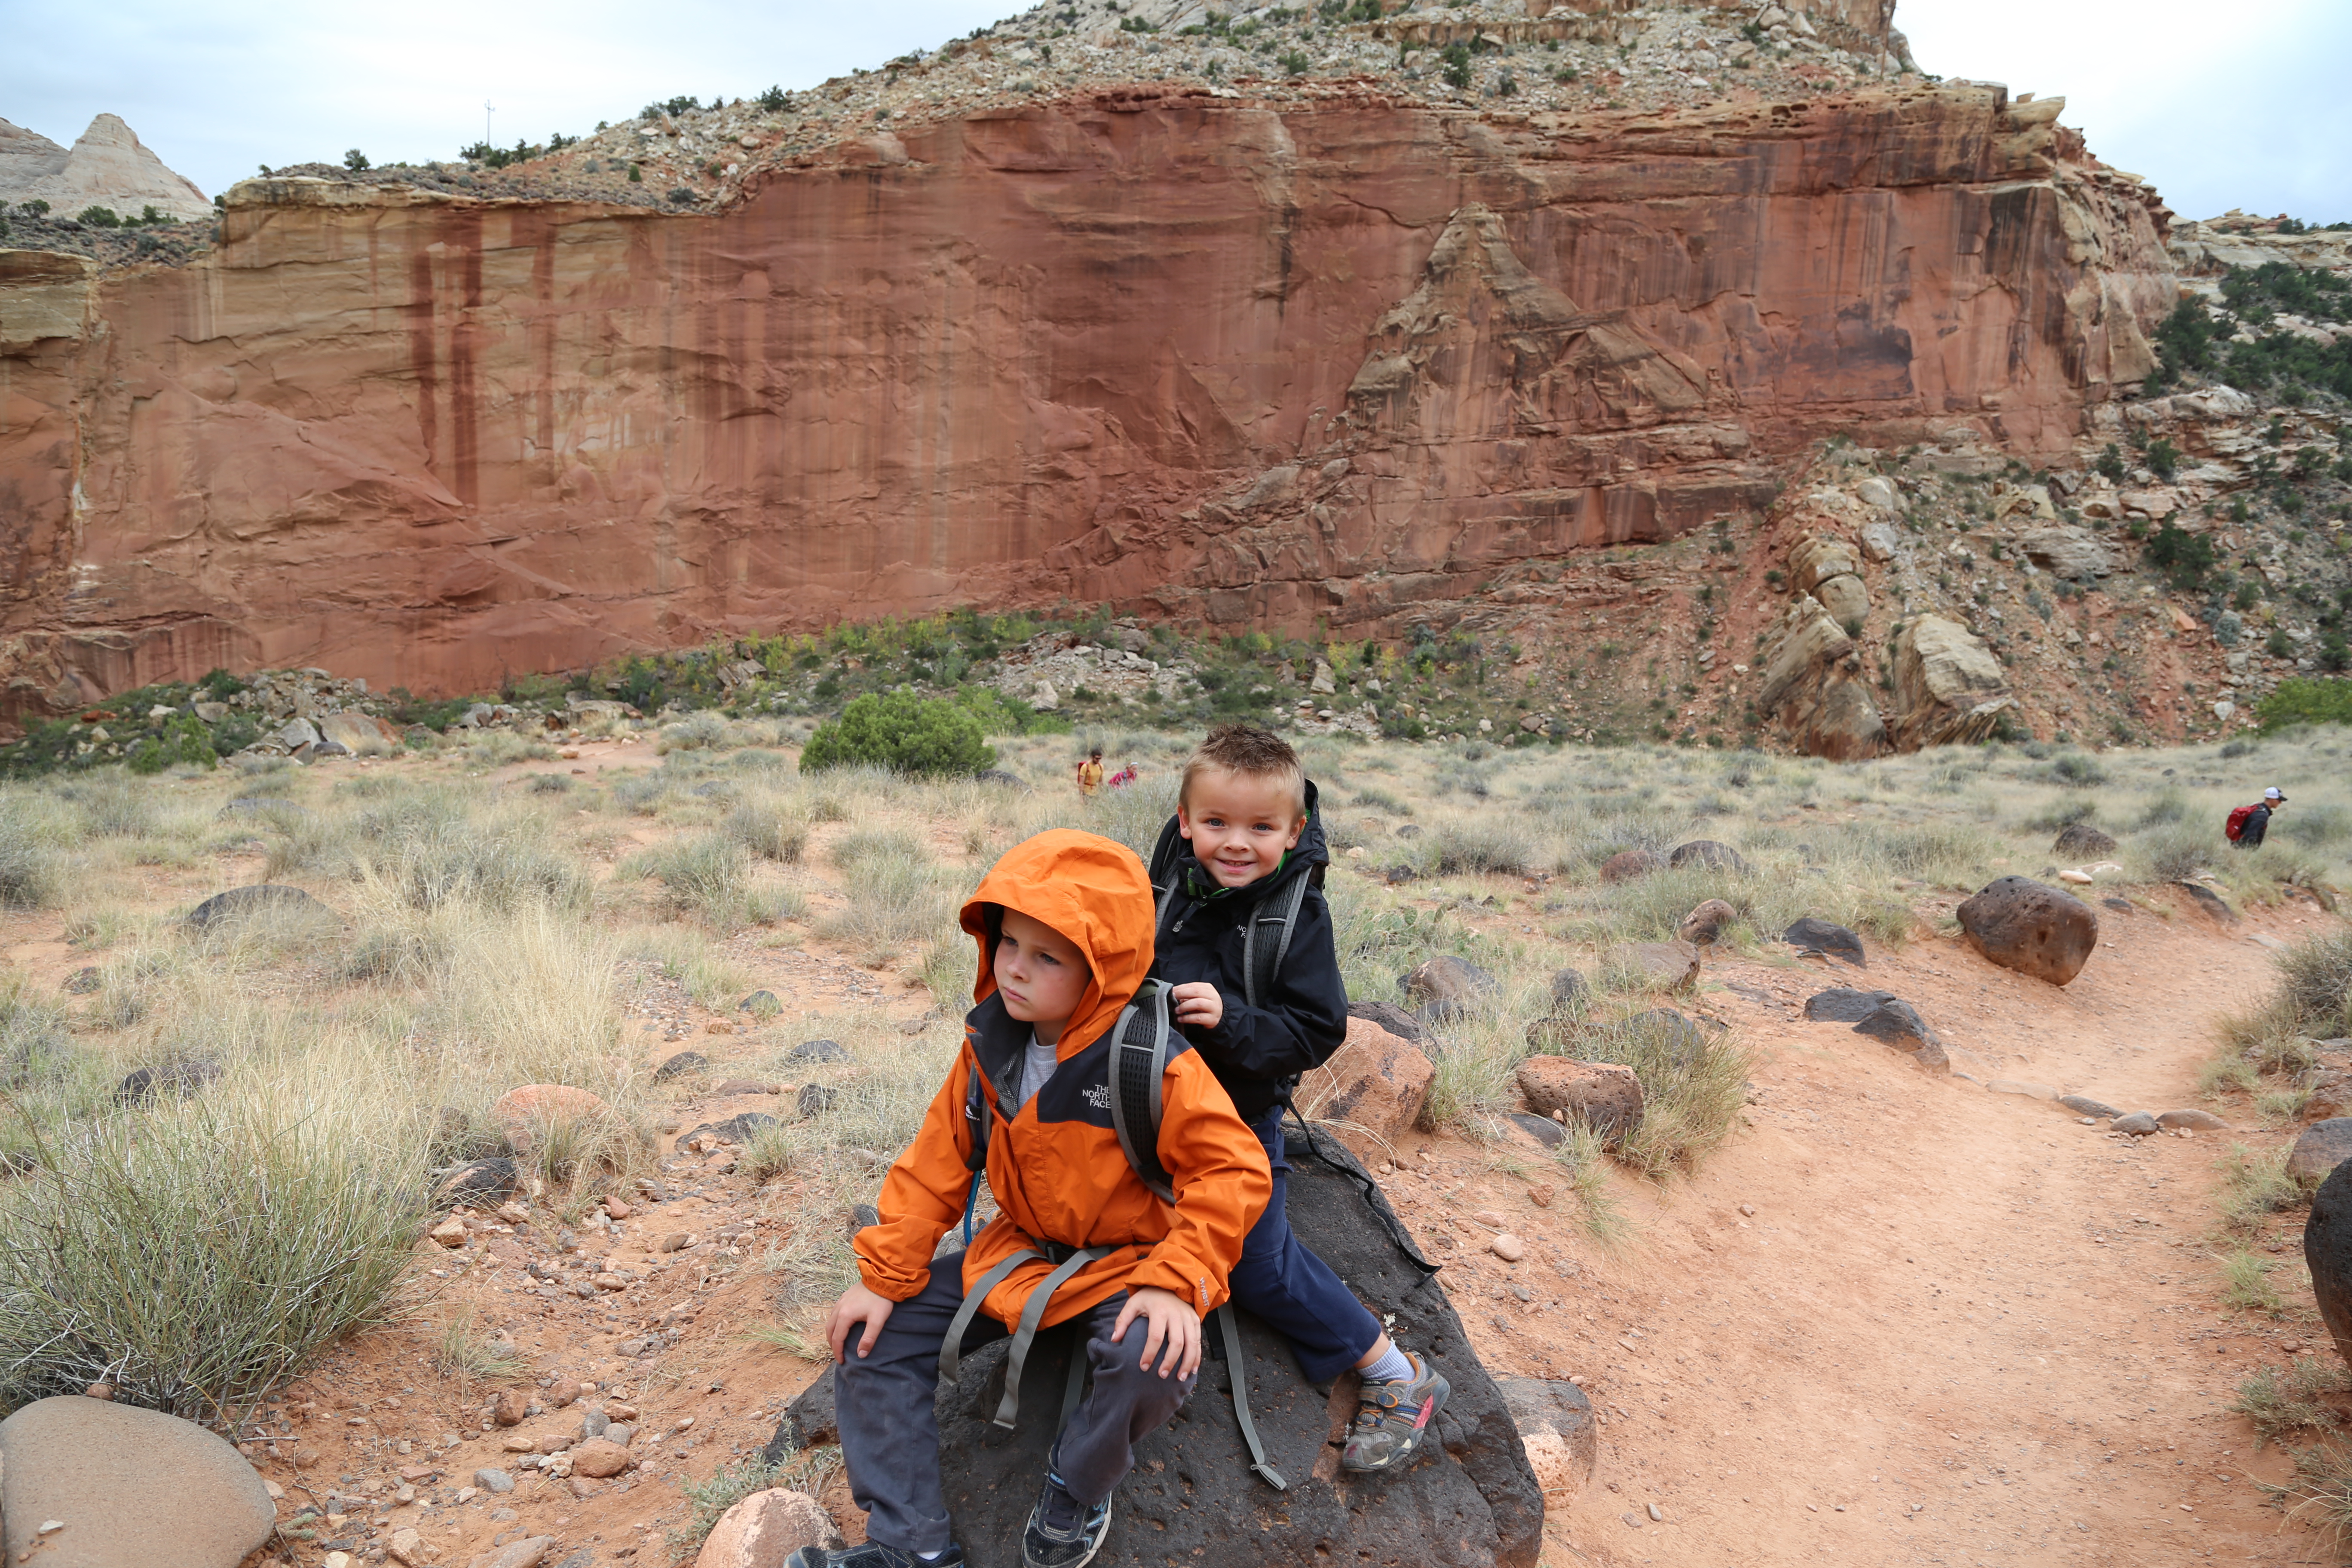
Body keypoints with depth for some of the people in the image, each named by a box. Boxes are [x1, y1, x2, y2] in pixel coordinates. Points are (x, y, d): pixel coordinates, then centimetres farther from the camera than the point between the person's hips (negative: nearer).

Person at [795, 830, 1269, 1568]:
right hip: (1018, 1253, 6)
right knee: (873, 1339, -3)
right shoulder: (988, 1048, -6)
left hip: (1123, 1261, -5)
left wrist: (1175, 1283, -30)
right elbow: (937, 1161, 1)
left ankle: (1076, 1490, -2)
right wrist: (884, 1277, -2)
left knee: (1151, 1361, -36)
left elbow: (1233, 1171, -22)